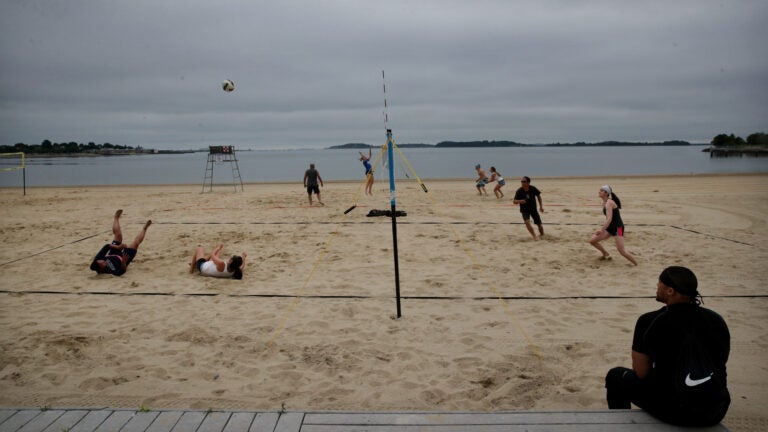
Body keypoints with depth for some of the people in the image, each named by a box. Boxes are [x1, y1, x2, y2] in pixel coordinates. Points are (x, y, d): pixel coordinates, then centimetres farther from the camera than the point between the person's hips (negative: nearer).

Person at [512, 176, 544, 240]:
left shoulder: (533, 189, -14)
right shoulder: (519, 191, -19)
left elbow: (538, 195, 4)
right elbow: (514, 201, -14)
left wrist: (541, 206, 4)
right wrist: (519, 201, -37)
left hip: (533, 209, 2)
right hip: (525, 210, -2)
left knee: (539, 224, 8)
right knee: (527, 222, -28)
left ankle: (542, 235, 36)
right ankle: (534, 236, -17)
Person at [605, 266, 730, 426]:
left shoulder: (649, 321, -12)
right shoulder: (717, 320, 0)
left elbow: (641, 373, -5)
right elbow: (719, 364, 14)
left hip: (673, 411, -5)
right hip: (716, 412, 5)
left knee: (615, 376, 20)